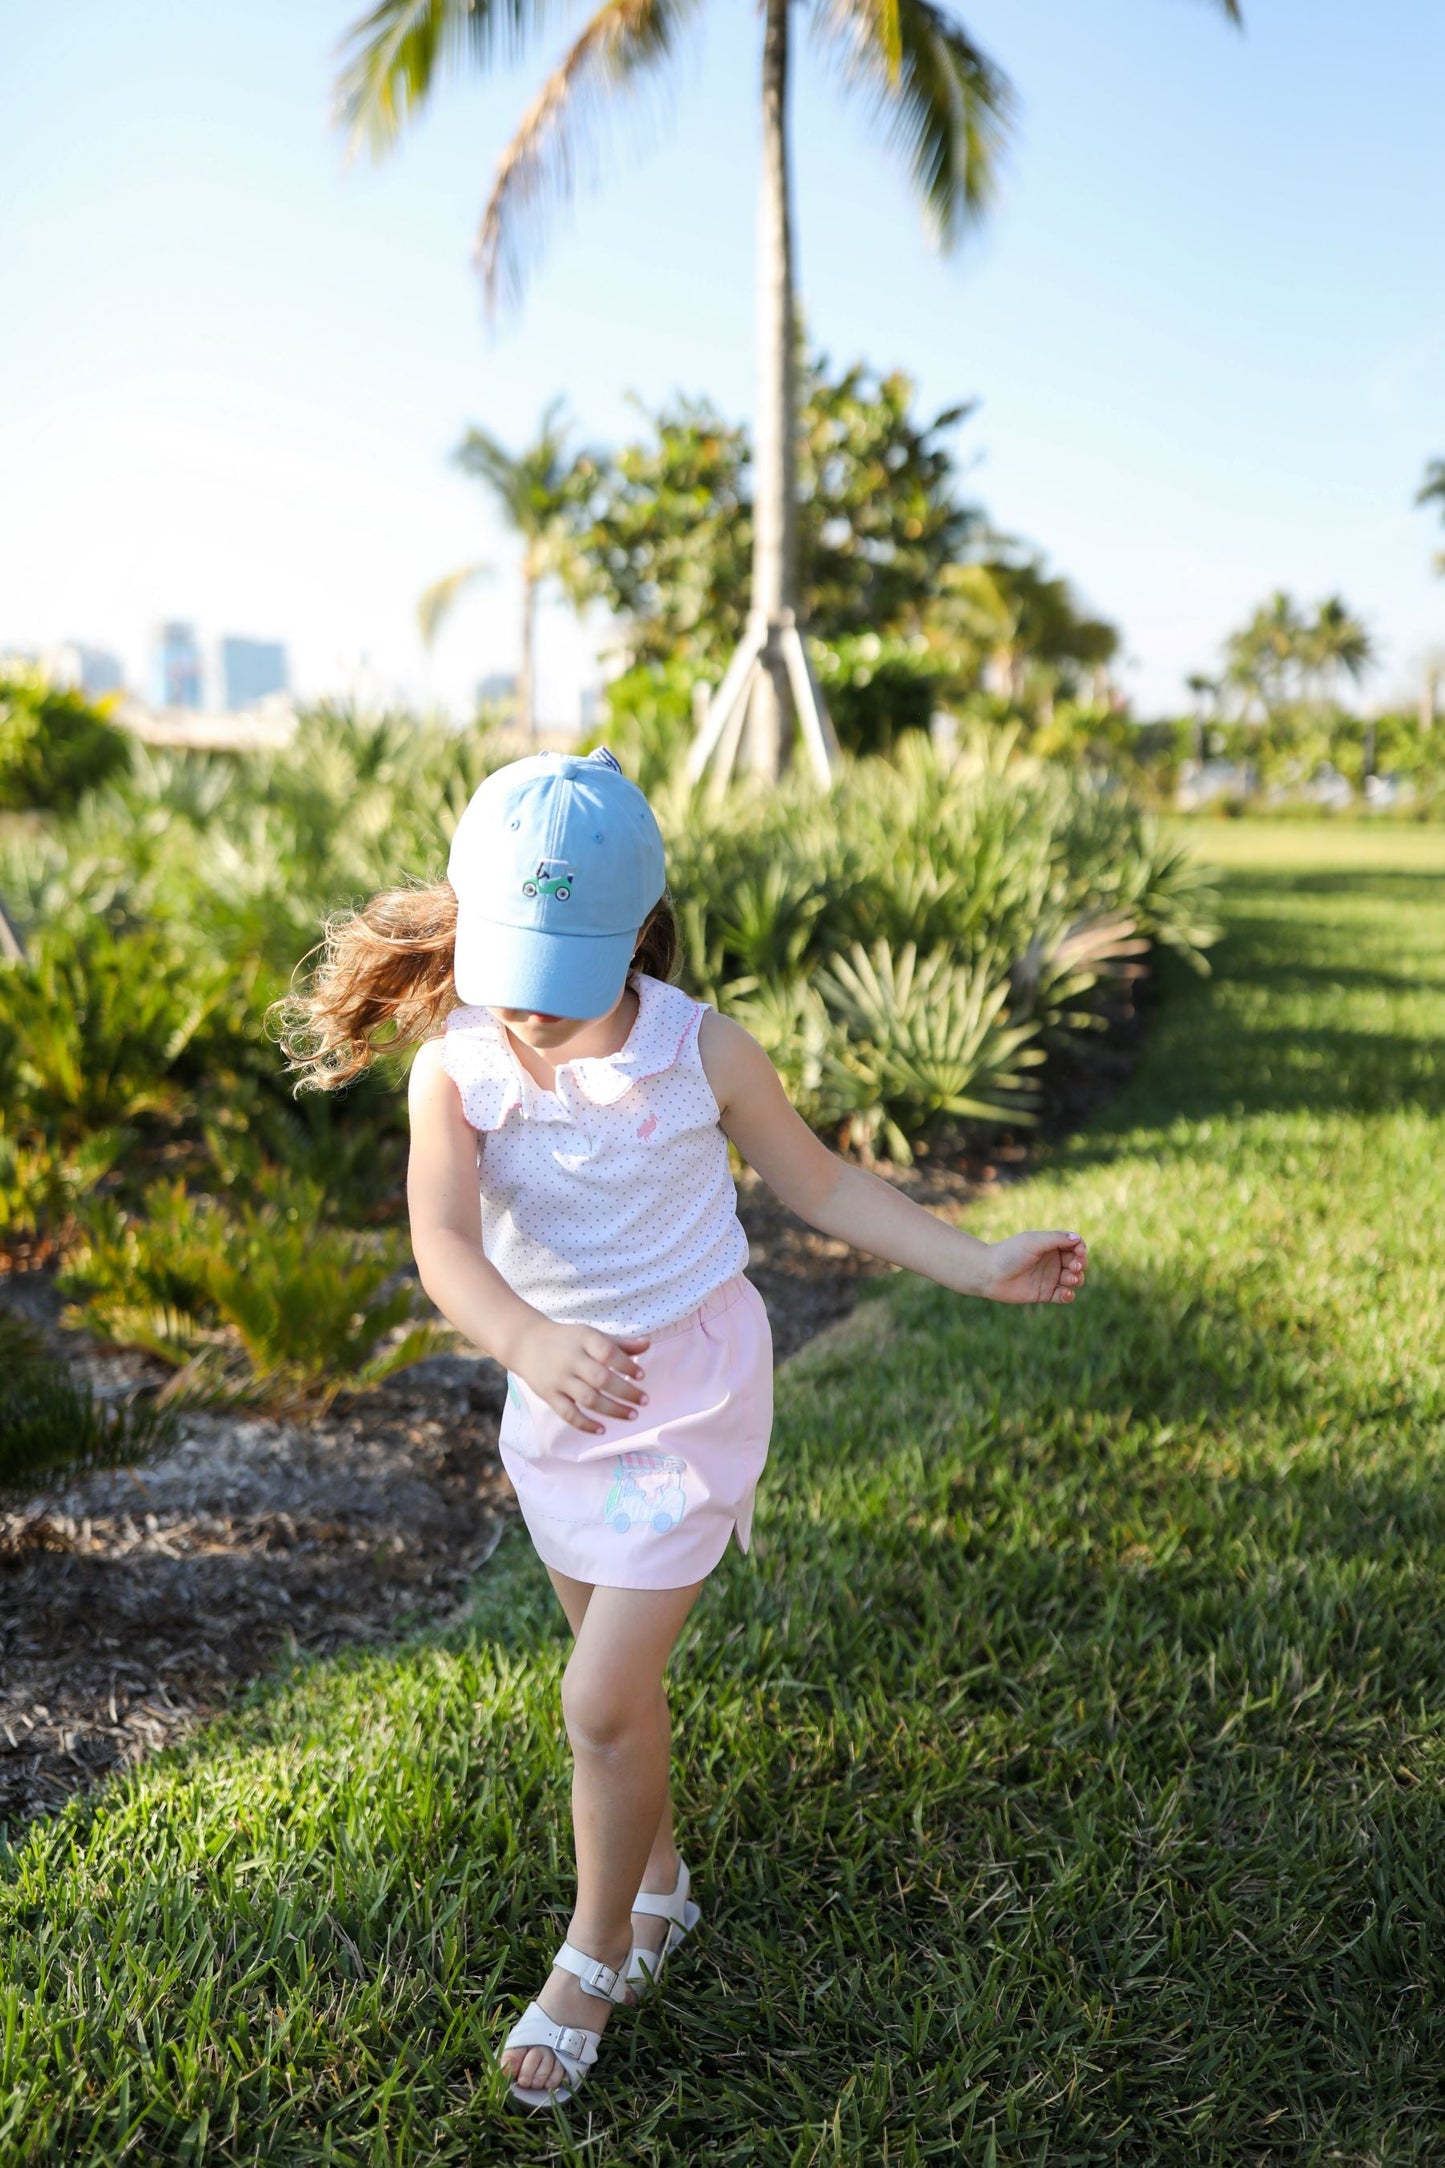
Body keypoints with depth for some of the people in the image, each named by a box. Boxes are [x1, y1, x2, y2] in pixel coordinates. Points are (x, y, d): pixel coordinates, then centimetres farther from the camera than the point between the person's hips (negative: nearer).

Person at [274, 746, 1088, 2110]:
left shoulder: (701, 1053, -17)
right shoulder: (455, 1070, -16)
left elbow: (819, 1185, -4)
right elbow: (443, 1241, -31)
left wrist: (981, 1267, -7)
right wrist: (528, 1342, -52)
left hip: (691, 1393, -3)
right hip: (558, 1394, 3)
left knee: (603, 1698, -5)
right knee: (619, 1678, 20)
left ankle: (594, 1961, 21)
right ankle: (658, 1883, 47)